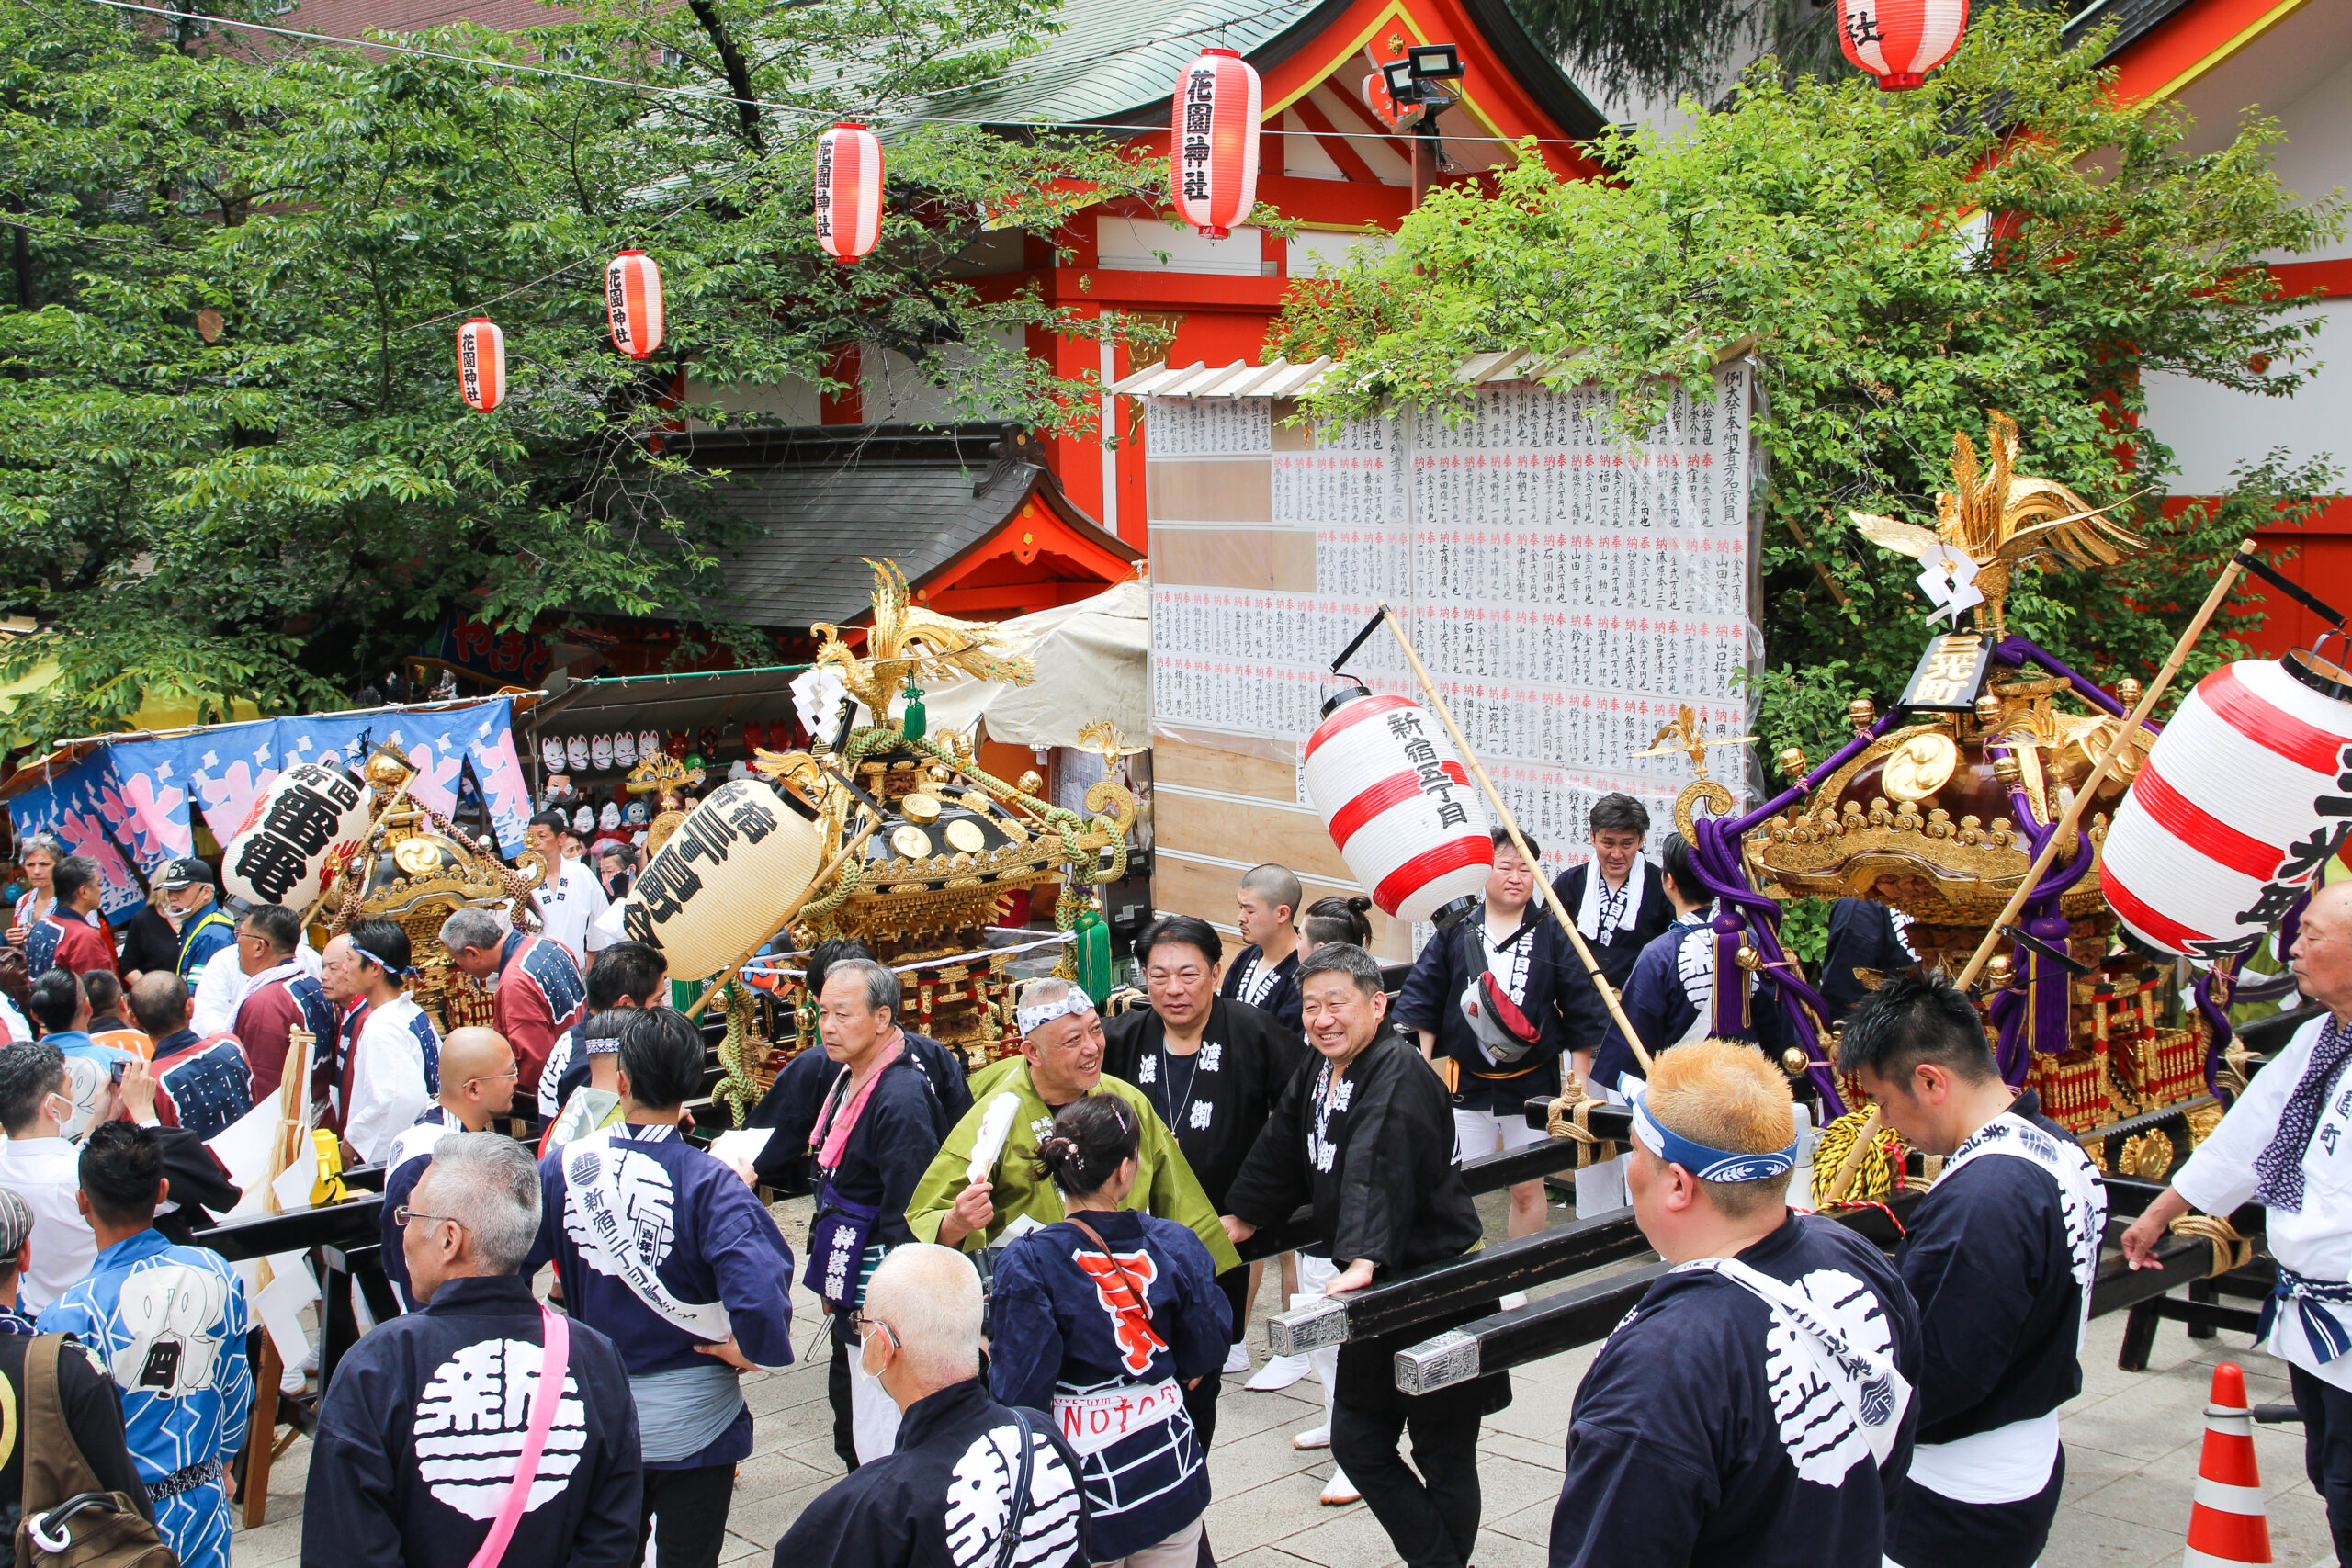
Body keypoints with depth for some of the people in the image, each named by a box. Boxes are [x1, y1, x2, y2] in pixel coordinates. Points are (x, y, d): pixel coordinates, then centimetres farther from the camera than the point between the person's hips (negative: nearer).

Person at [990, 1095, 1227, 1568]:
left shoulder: (1027, 1263, -17)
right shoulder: (1175, 1243, -8)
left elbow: (1019, 1389, -18)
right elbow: (1207, 1352, 2)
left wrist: (988, 1355, 3)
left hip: (1080, 1481, -2)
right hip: (1171, 1470, 3)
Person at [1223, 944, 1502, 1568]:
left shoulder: (1399, 1075, -22)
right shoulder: (1316, 1077, 8)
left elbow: (1379, 1172, -36)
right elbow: (1281, 1156, 23)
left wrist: (1363, 1260, -46)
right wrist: (1242, 1217, 30)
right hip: (1374, 1292, 9)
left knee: (1444, 1456, 5)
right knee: (1357, 1445, 11)